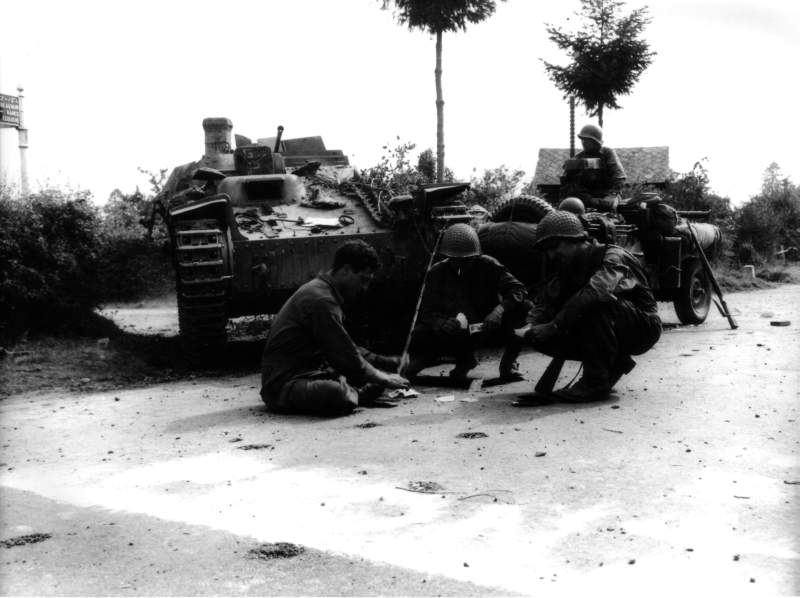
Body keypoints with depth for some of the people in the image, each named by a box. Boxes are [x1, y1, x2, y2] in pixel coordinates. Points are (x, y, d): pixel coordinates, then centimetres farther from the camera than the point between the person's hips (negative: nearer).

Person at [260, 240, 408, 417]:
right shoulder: (321, 300, -21)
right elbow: (348, 358, -20)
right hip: (283, 383, -10)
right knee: (340, 396, -37)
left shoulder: (320, 289, 14)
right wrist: (384, 379, -7)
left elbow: (344, 349, 23)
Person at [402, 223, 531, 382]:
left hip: (487, 326, -2)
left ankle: (508, 362, -6)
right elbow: (427, 312, -10)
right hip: (455, 331, 2)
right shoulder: (437, 272, -6)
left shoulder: (488, 265, -10)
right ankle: (464, 359, 5)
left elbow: (518, 290, -18)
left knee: (525, 307, -26)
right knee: (420, 336, -26)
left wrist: (500, 310, -38)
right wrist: (442, 323, -34)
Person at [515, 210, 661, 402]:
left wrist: (555, 325, -42)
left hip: (642, 328, -7)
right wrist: (531, 326, -24)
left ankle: (597, 381, -24)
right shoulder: (566, 269, 6)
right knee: (542, 337, -12)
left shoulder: (612, 257, -21)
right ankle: (614, 363, 4)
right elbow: (545, 302, -2)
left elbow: (597, 290, -41)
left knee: (597, 304, -37)